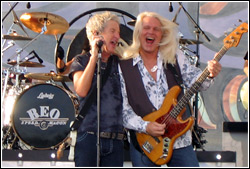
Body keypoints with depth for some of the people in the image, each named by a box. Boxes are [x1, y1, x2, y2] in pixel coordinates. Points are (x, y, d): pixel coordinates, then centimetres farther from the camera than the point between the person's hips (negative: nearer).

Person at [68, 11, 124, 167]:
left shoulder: (120, 63, 15)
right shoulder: (81, 61, 7)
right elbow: (81, 90, -12)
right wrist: (94, 56, -8)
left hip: (115, 140, 4)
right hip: (88, 136, -3)